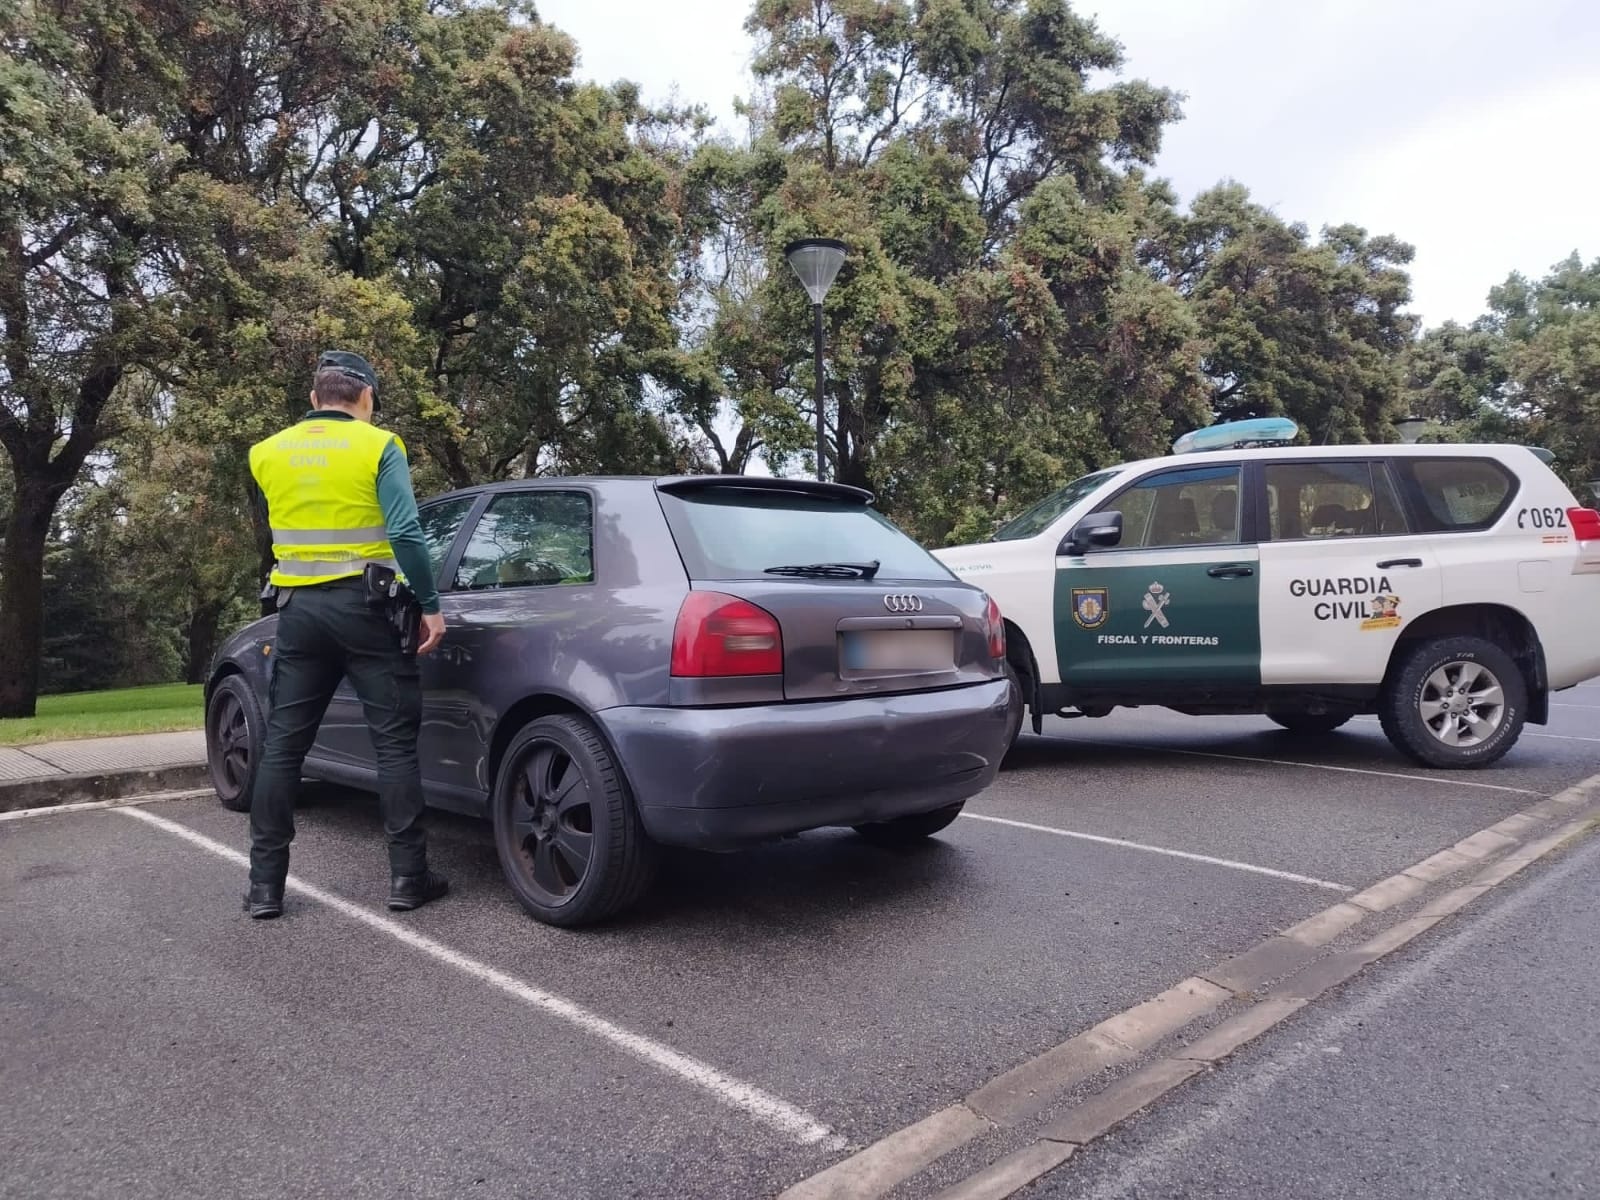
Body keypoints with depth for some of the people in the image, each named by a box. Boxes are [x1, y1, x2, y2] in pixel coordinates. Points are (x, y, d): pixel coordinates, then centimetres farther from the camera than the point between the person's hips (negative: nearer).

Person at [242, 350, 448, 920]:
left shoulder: (268, 453, 9)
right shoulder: (378, 446, -5)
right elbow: (405, 532, -14)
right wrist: (430, 606, -9)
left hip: (298, 608, 4)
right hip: (364, 607, -4)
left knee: (282, 745, 10)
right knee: (395, 741, 2)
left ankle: (264, 885, 14)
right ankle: (407, 877, 4)